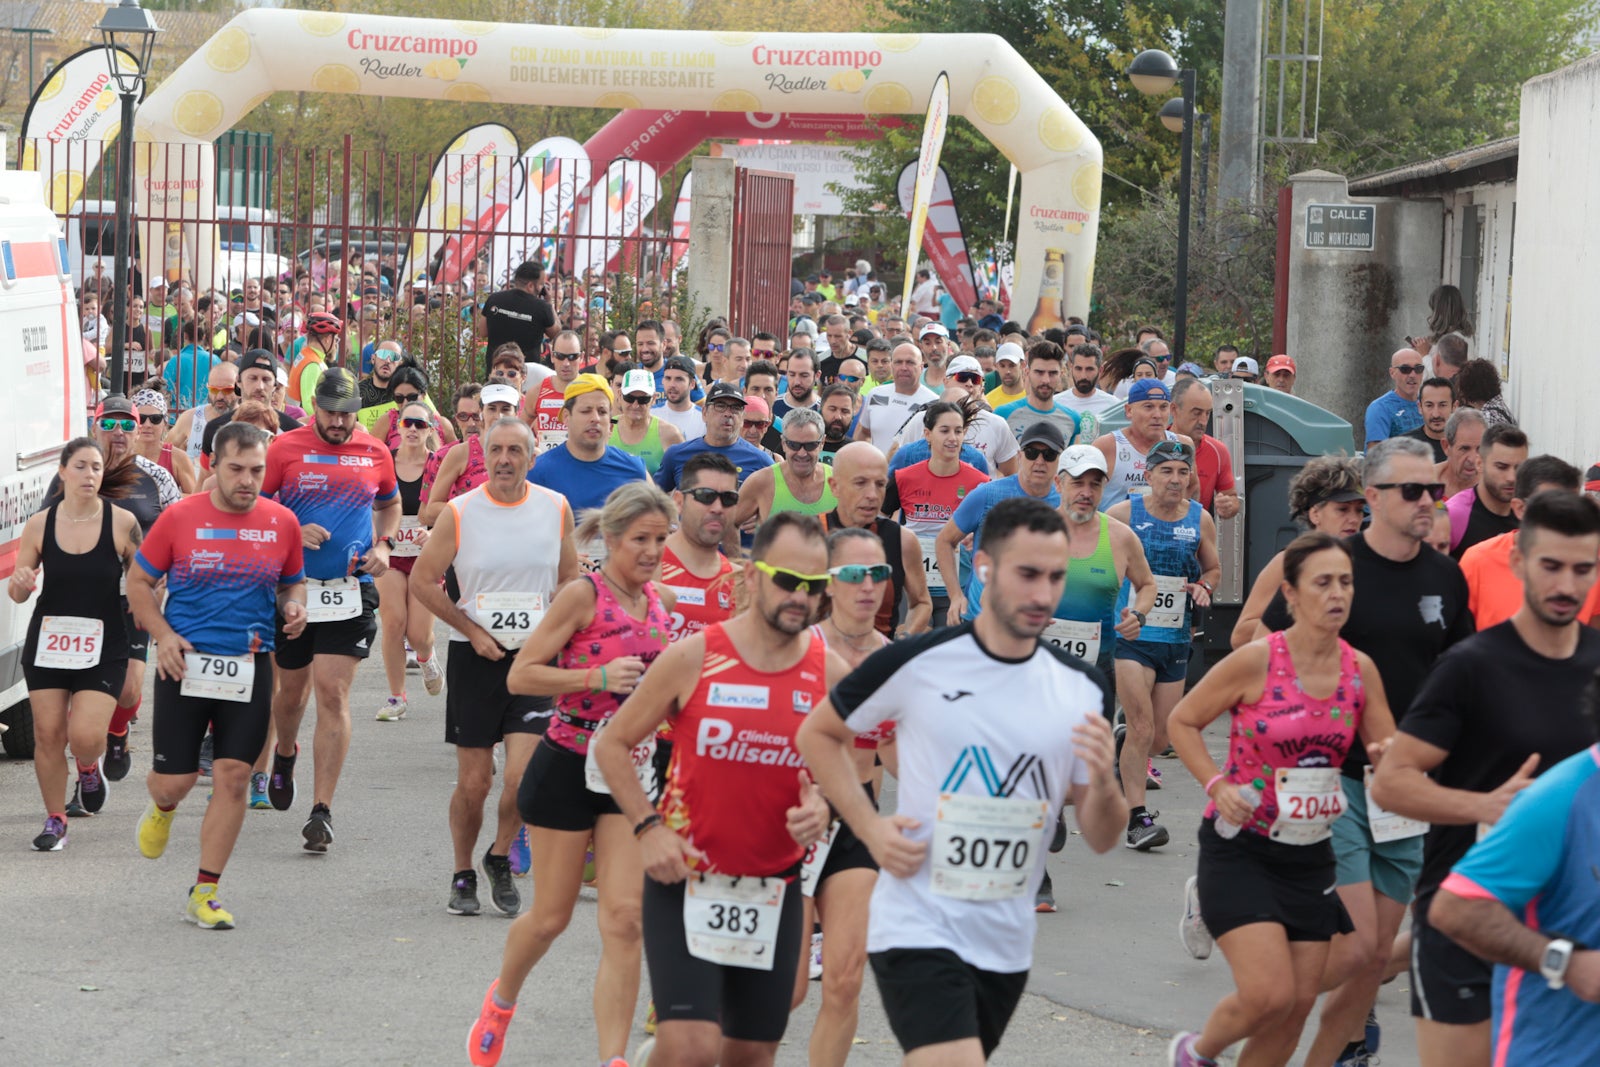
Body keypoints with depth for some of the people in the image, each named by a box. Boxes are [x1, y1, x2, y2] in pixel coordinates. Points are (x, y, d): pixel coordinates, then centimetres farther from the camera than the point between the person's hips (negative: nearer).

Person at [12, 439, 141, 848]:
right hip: (47, 643, 2)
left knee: (86, 736, -13)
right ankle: (55, 821, 19)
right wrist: (19, 582, -15)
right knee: (48, 733, 2)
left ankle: (89, 769, 24)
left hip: (104, 647, -2)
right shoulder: (39, 525, 0)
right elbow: (18, 594, 6)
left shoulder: (122, 523, -6)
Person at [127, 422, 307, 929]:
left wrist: (294, 608, -5)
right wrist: (164, 635, -9)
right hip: (185, 662, -1)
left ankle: (204, 895, 5)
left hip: (250, 668, 1)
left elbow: (293, 583, 18)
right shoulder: (180, 517, -3)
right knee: (175, 779, 1)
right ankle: (162, 810, 41)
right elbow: (139, 582, 5)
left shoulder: (282, 522, 3)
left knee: (233, 777, -4)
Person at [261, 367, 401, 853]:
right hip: (292, 589, 0)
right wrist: (293, 531, -16)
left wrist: (382, 545, 6)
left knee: (333, 695, -8)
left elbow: (391, 504, 23)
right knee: (292, 687, 14)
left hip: (350, 591, 0)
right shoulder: (284, 448, -2)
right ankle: (285, 755, 48)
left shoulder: (375, 453, 5)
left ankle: (322, 810, -7)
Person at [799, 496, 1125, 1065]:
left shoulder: (1083, 690, 1)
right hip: (918, 928, -5)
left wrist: (1103, 782, -19)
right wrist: (871, 827, -7)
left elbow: (1100, 839, 4)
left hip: (1008, 943, 5)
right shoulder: (915, 664, -9)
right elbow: (817, 734, 6)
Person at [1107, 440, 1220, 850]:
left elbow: (1213, 568, 20)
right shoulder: (1124, 513, -6)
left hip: (1176, 639, 4)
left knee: (1160, 736, 8)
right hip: (1130, 634, -4)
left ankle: (1120, 767, 38)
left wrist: (1203, 586, -1)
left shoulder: (1200, 519, 5)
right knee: (1142, 727, -16)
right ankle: (1137, 819, -13)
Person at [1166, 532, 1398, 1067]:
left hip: (1310, 854, 5)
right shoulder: (1256, 661, -14)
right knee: (1270, 995, -14)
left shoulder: (1360, 669, 0)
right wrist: (1217, 785, -16)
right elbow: (1182, 721, -4)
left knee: (1299, 1005, 4)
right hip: (1240, 847, -5)